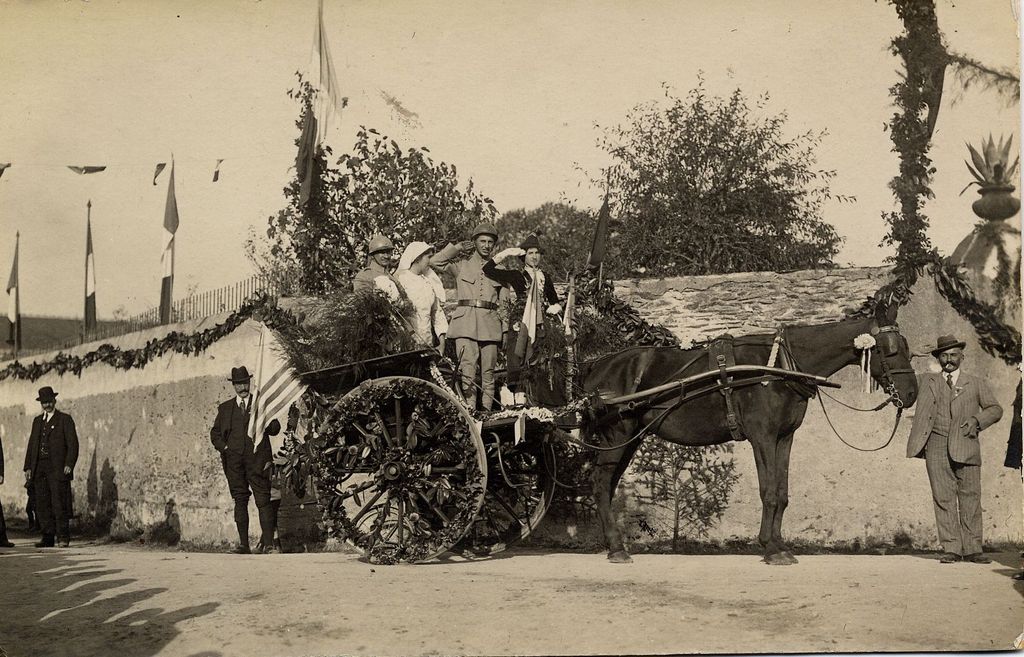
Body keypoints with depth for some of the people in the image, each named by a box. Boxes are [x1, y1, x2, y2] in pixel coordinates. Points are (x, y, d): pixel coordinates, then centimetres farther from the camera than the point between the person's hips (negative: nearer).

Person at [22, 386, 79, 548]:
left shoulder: (65, 419, 3)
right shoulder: (37, 421, 19)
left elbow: (73, 444, -3)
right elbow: (31, 444, 19)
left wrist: (69, 464, -14)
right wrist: (28, 467, 10)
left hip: (57, 468, -5)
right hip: (39, 469, 5)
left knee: (59, 503, -9)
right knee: (42, 504, 3)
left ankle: (64, 537, -5)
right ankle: (48, 537, 8)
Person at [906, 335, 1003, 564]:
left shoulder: (976, 384, 15)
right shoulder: (926, 381, 16)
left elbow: (995, 409, 13)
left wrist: (977, 420, -3)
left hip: (965, 448, 0)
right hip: (936, 448, 1)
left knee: (970, 499, -2)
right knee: (943, 499, -2)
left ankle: (972, 549, 3)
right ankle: (951, 549, 1)